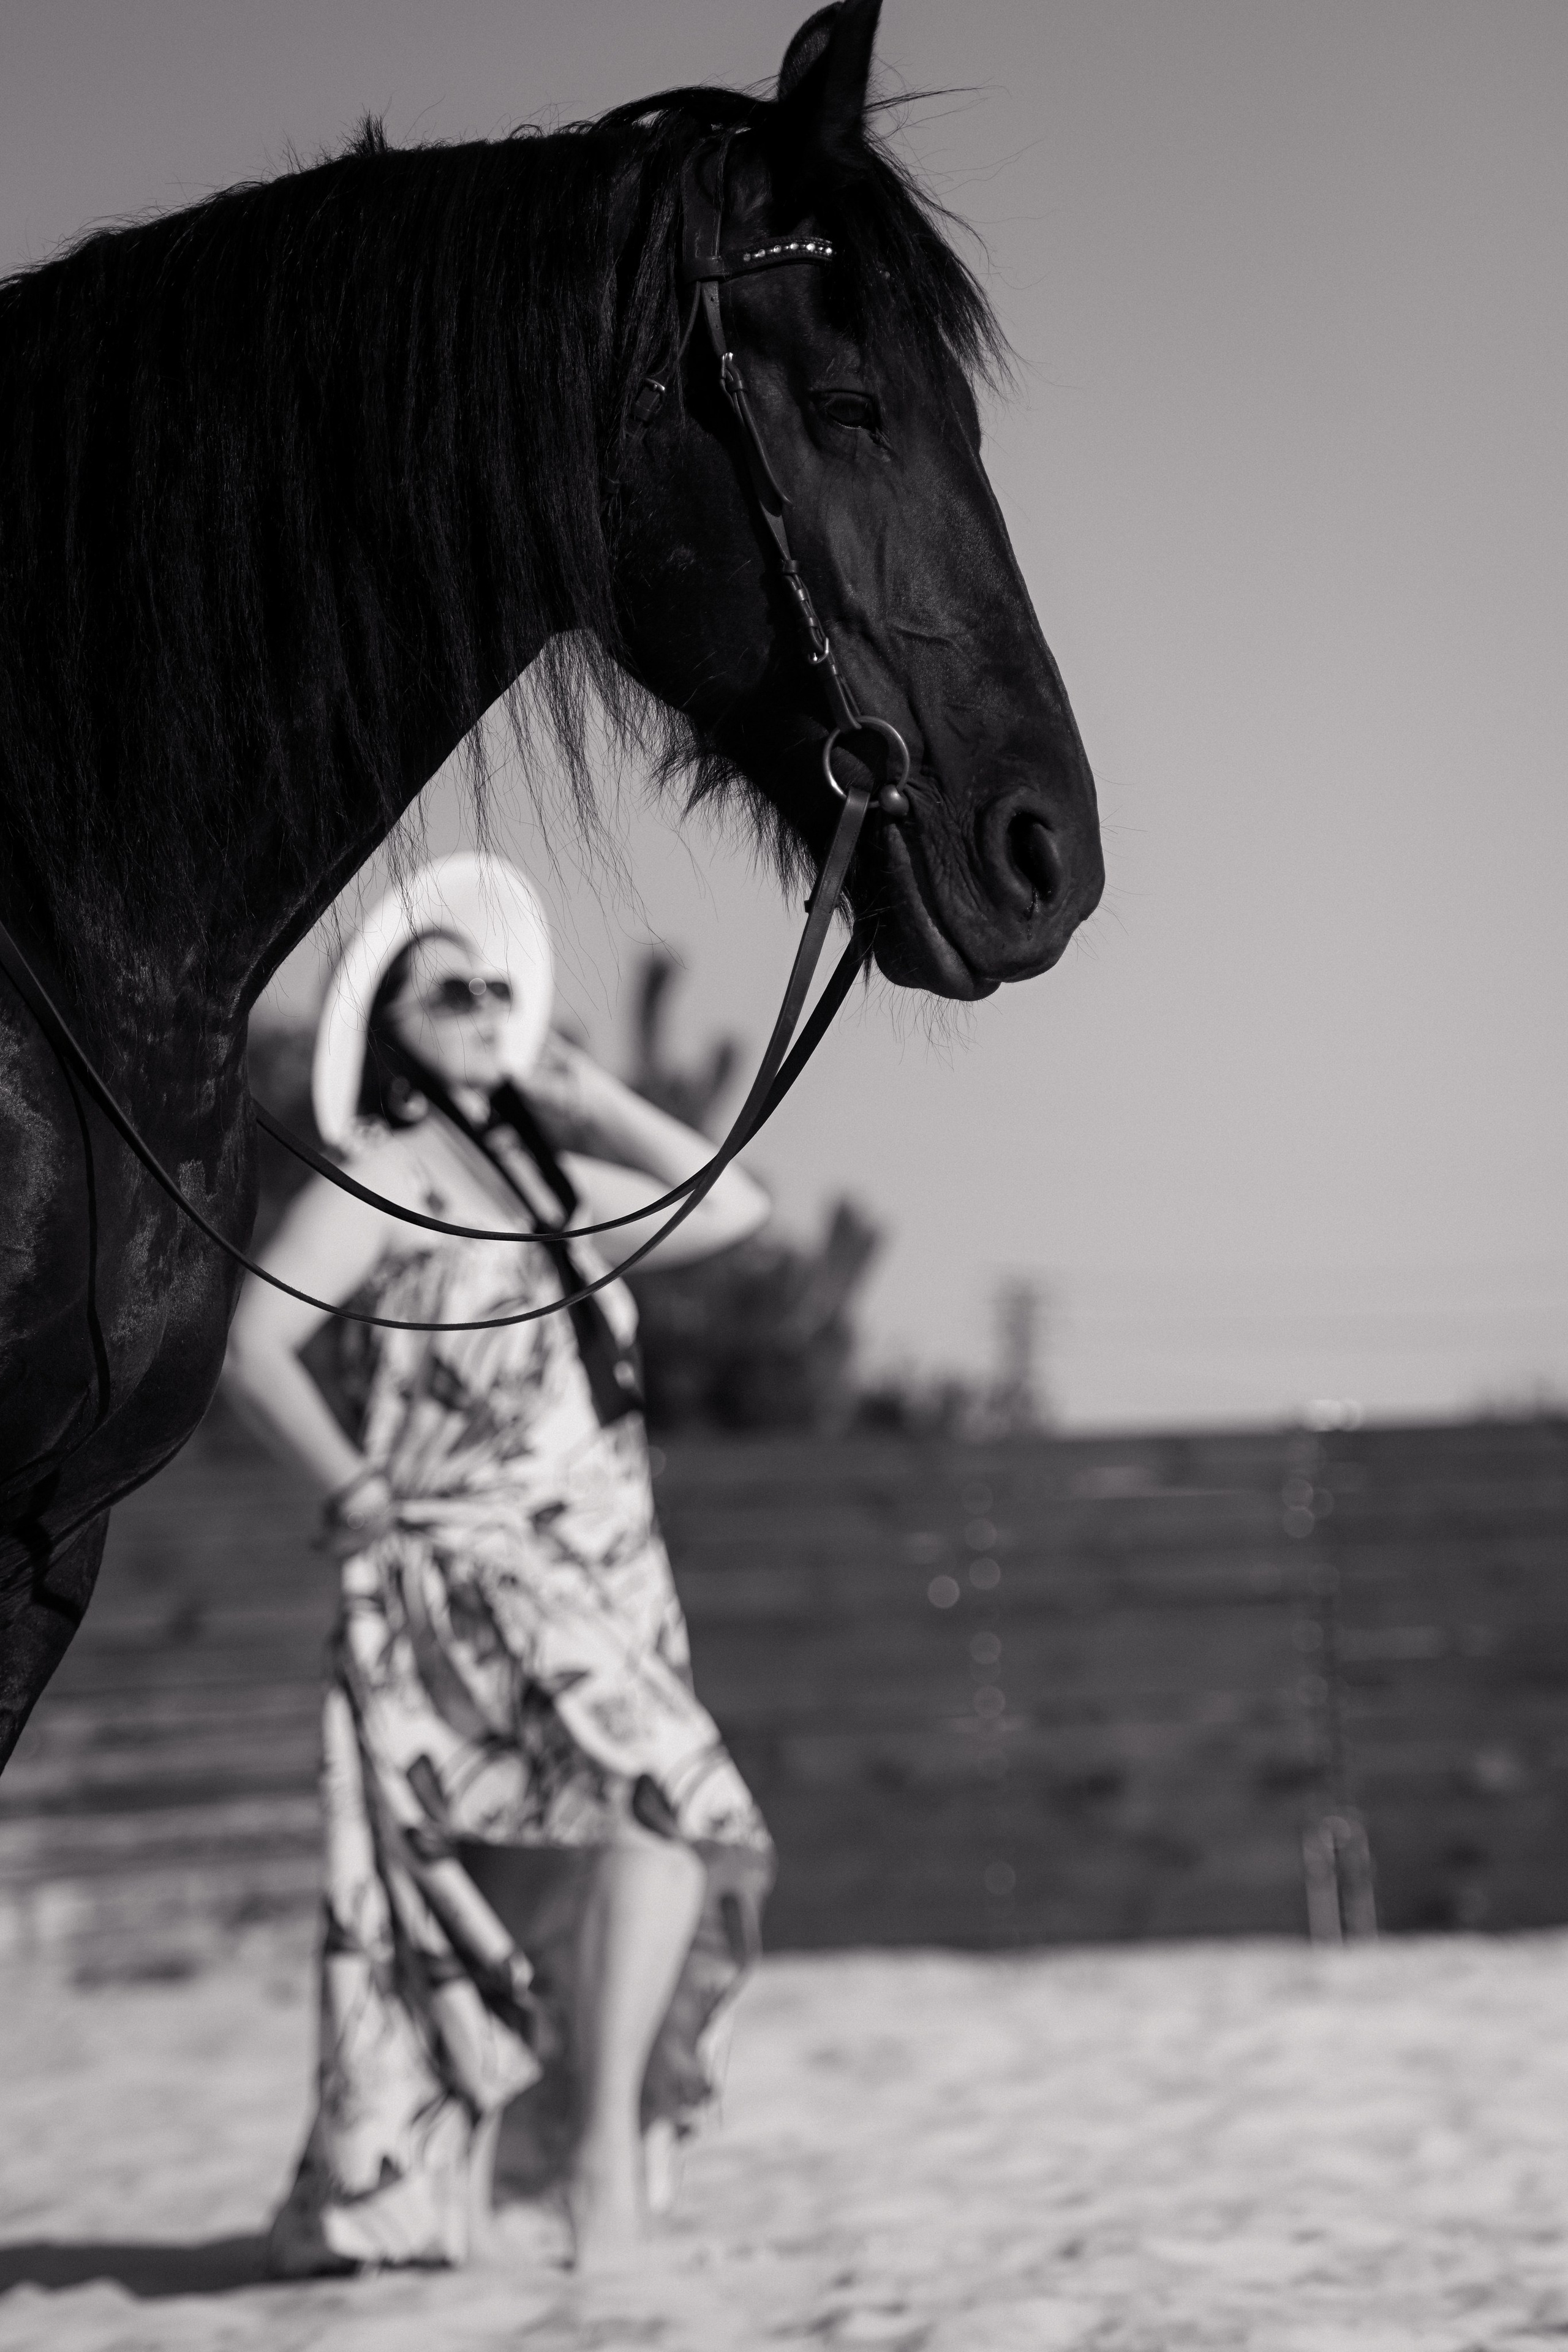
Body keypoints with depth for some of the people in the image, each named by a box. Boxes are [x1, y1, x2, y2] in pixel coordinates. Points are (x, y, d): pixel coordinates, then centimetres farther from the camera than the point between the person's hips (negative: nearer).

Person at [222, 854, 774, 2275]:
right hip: (463, 1577, -8)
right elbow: (255, 1342, -16)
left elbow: (731, 1208, 17)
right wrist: (356, 1493, -13)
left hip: (595, 1590, 8)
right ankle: (606, 2138, -19)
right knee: (669, 1801, -24)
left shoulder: (546, 1176, 16)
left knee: (508, 1917, 6)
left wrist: (590, 1098, 14)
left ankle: (376, 2211, 12)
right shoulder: (383, 1171, -7)